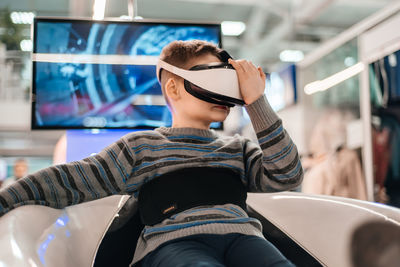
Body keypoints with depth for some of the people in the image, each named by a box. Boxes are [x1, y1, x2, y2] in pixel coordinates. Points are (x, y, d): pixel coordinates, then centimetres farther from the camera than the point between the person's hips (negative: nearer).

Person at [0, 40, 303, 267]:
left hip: (239, 233, 3)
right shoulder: (141, 146, 20)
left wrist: (257, 102, 12)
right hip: (173, 239, -3)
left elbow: (287, 176, 12)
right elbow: (72, 180, 14)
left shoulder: (238, 148, 28)